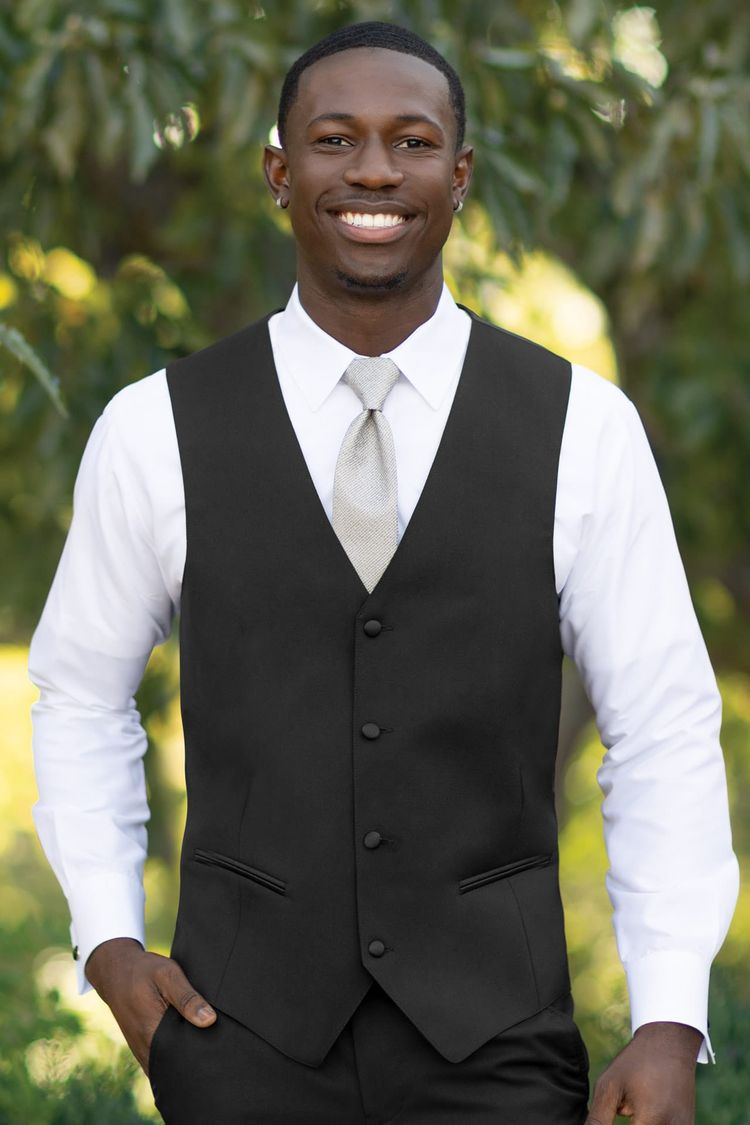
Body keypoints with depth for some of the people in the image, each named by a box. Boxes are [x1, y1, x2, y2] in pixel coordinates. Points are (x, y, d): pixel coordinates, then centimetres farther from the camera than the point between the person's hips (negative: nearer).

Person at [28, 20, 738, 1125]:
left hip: (494, 1035, 0)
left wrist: (670, 1027, -8)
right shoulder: (157, 431, -1)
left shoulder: (583, 429, -2)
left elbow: (665, 732, 0)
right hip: (246, 1036, 0)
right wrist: (109, 945, 1)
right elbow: (81, 697, 12)